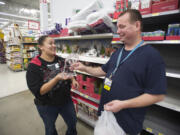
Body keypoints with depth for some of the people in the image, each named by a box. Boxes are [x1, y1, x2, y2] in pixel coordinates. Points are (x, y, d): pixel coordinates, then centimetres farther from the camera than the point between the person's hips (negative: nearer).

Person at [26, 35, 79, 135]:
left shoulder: (61, 60, -5)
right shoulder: (34, 66, -19)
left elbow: (68, 74, 11)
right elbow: (38, 91, -25)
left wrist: (73, 80, -11)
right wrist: (57, 79, -38)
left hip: (66, 101, 4)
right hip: (47, 106, -3)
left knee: (73, 123, 23)